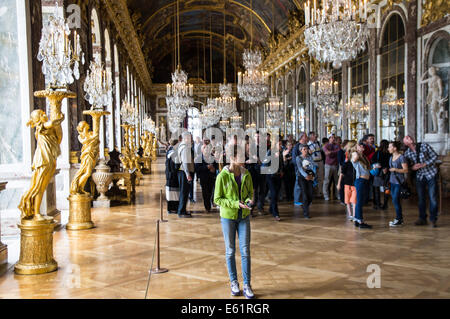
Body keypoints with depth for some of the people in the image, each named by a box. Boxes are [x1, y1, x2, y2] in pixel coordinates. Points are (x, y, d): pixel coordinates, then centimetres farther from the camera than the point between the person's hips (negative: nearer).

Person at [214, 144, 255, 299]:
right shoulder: (222, 176, -13)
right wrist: (235, 204, -22)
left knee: (245, 251, 1)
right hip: (228, 217, -3)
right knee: (230, 251, 8)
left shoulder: (246, 174, -1)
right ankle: (234, 283, 23)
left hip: (244, 217, 3)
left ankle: (247, 285, 11)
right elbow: (217, 199, -10)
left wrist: (249, 200, -11)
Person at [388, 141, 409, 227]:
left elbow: (405, 170, -14)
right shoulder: (391, 158, 13)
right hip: (392, 181, 8)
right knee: (395, 200, 10)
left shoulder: (401, 157, -11)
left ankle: (398, 220, 1)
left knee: (395, 200, -9)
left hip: (399, 182, -8)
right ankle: (400, 218, 20)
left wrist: (395, 169, -18)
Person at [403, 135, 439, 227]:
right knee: (421, 198, 8)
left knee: (433, 198, -4)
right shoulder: (407, 153, 0)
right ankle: (422, 218, 21)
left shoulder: (424, 146, -7)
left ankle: (433, 219, 9)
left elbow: (435, 156, -6)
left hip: (431, 174, -3)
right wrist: (412, 167, -13)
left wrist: (424, 164, -16)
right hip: (419, 176, 3)